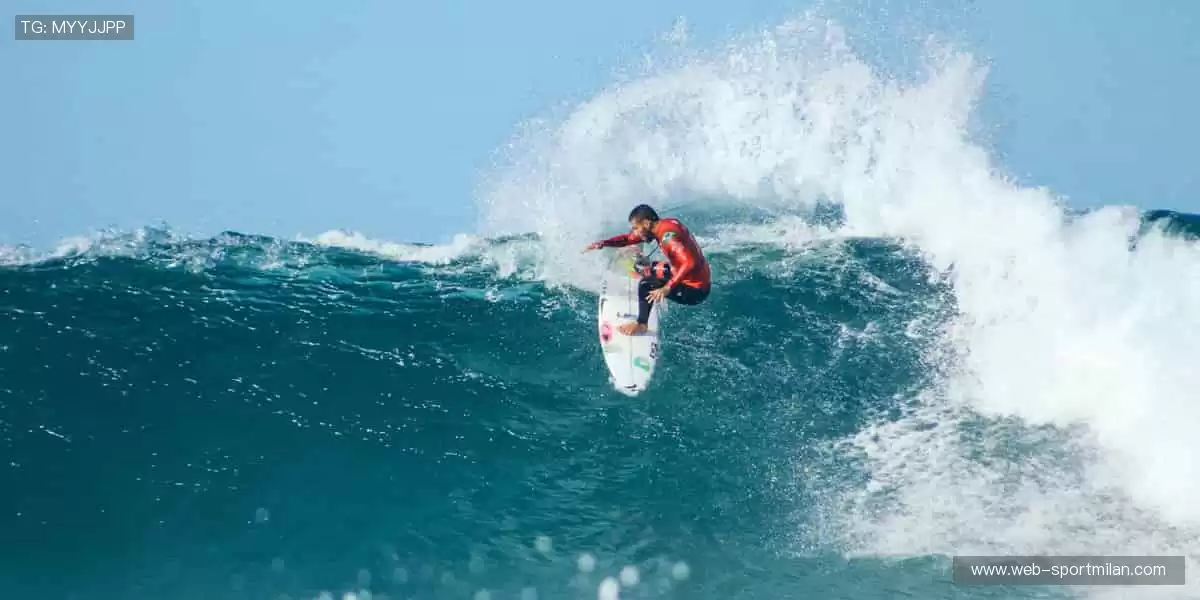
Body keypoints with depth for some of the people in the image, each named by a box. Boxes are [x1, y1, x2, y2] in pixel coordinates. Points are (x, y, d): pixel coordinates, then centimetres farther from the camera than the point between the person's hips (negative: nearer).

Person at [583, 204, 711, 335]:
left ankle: (641, 324, -4)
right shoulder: (662, 225, 2)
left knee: (646, 284, -19)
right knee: (648, 269, 22)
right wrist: (603, 243, -2)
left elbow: (690, 263, -38)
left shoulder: (668, 235, -26)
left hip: (695, 291, -10)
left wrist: (667, 288, -41)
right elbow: (628, 238, 11)